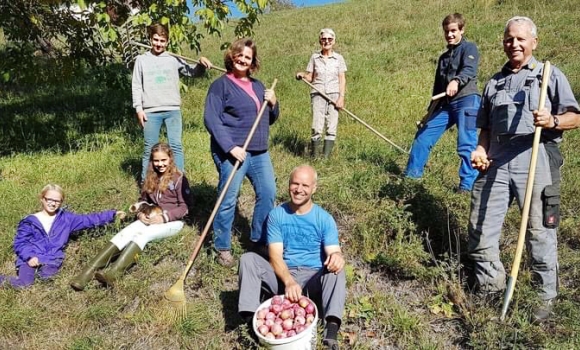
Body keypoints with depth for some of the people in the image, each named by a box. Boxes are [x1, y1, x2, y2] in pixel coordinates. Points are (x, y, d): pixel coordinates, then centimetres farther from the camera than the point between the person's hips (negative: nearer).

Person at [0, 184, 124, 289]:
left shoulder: (66, 218, 11)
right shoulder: (30, 222, 5)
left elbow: (88, 219, 10)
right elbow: (20, 243, 2)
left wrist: (112, 214, 5)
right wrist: (29, 256, -18)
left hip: (52, 259, 1)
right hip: (31, 258, -1)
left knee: (47, 276, -31)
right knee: (24, 283, -24)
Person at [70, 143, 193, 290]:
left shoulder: (179, 178, -9)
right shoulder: (151, 178, 9)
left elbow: (185, 206, -12)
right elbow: (143, 200, 13)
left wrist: (164, 217, -22)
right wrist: (141, 213, -9)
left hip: (172, 221, -6)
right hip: (152, 218, 6)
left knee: (142, 234, -32)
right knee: (126, 232, -20)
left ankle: (112, 274, -50)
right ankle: (88, 271, -32)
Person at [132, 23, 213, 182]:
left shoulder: (174, 59, 9)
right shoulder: (141, 60, 9)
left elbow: (193, 73, 10)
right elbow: (136, 86, 7)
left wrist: (201, 63, -11)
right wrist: (139, 108, -1)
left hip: (172, 110, 0)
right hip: (151, 112, 0)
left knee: (176, 146, -1)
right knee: (149, 148, 6)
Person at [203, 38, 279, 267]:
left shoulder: (257, 85, 17)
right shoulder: (222, 84, -4)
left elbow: (270, 120, 23)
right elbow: (211, 119, -14)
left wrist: (273, 104, 1)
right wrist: (230, 147, -22)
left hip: (259, 152, 7)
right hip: (232, 152, -7)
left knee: (268, 193, 10)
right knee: (228, 200, -3)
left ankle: (259, 240, 27)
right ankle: (223, 248, 13)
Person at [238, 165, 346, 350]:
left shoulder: (324, 219, -1)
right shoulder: (276, 215, -1)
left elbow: (334, 252, -9)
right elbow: (275, 256, -9)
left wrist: (336, 256, -37)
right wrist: (289, 281, -28)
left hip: (313, 279, -1)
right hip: (282, 276, 1)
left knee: (336, 267, -31)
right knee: (248, 259, -20)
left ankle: (331, 329, -44)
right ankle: (251, 318, -31)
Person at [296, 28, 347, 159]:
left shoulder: (339, 58, 8)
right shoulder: (314, 57, 9)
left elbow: (342, 79, 6)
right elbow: (311, 77, 10)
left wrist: (341, 97, -5)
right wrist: (303, 75, -11)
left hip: (334, 94, 1)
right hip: (318, 94, 0)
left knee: (332, 128, -3)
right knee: (317, 128, -10)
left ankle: (326, 156, 2)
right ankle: (314, 156, -2)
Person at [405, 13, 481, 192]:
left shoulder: (469, 48, 1)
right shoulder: (443, 57, 23)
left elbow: (469, 70, -20)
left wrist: (456, 81, -42)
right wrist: (431, 111, 25)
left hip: (467, 101, -8)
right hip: (446, 105, 8)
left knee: (466, 143, -15)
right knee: (423, 136, 10)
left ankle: (468, 184, -10)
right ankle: (412, 173, 22)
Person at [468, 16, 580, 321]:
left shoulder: (550, 75, 7)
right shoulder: (494, 82, 21)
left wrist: (552, 121, -19)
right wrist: (481, 149, 4)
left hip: (536, 162, -4)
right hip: (496, 163, 4)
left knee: (540, 233, 2)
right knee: (480, 228, 5)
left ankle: (546, 297, 20)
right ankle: (489, 287, 24)